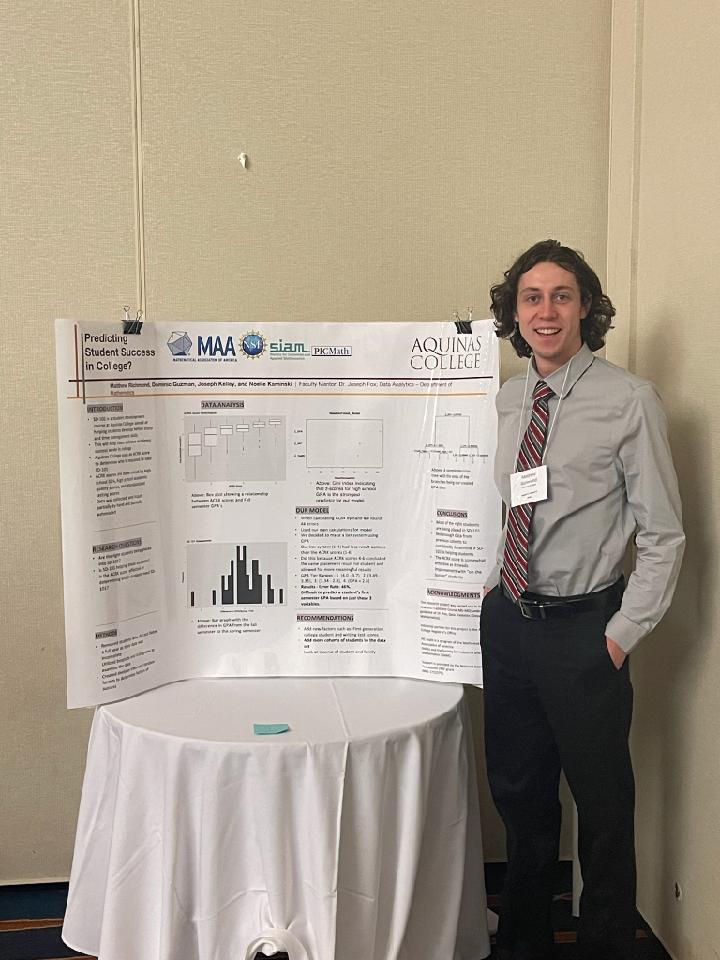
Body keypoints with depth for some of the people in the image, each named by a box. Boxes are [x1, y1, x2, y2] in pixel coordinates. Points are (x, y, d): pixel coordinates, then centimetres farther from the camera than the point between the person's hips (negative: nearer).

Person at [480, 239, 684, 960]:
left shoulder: (629, 401, -11)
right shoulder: (505, 402, 6)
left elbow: (661, 535, -9)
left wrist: (624, 633, -12)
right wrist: (493, 578, 7)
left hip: (582, 628, -5)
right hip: (506, 621, 6)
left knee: (603, 805, 10)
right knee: (518, 793, 20)